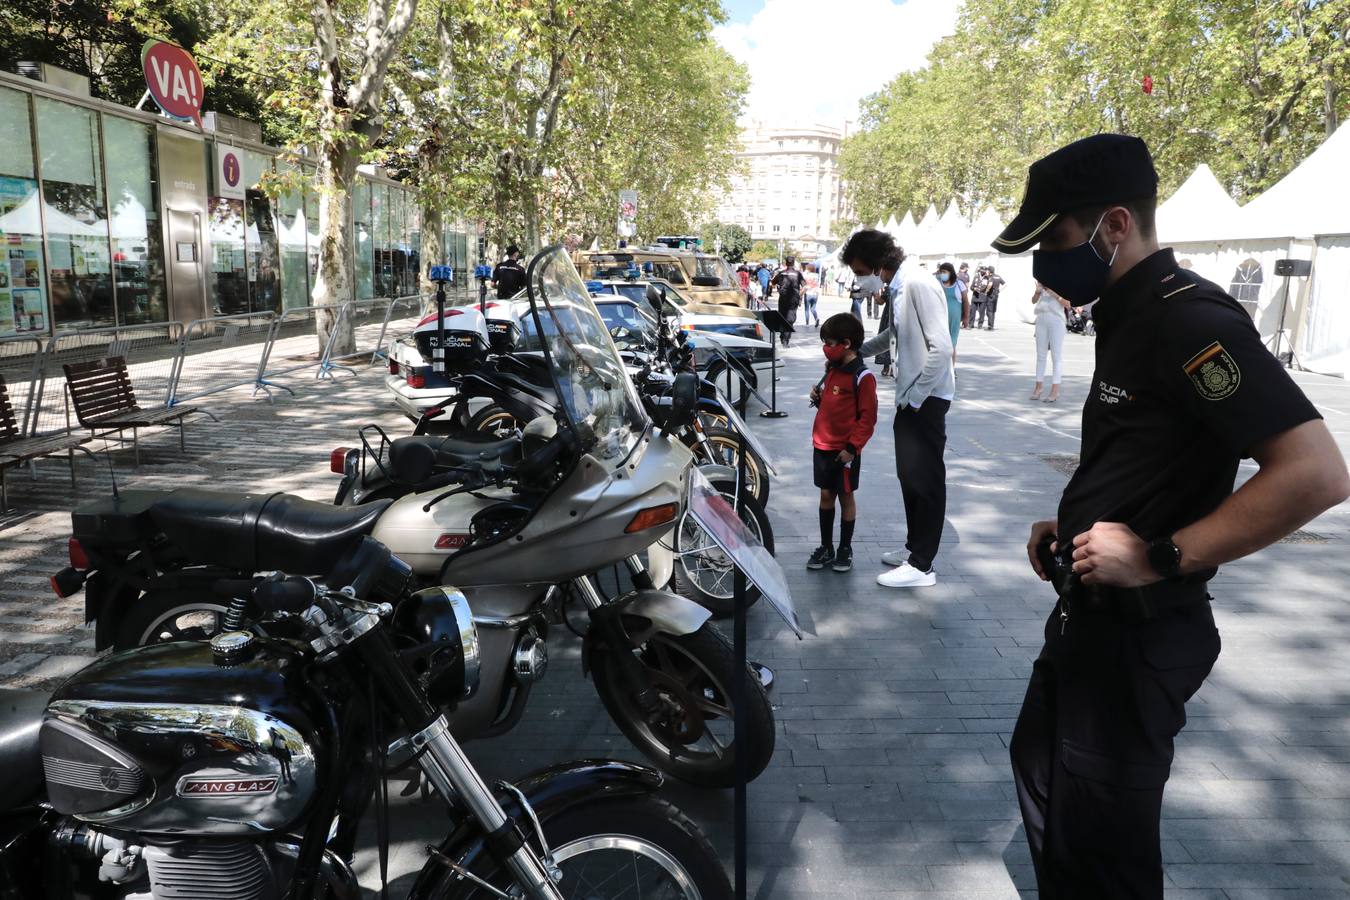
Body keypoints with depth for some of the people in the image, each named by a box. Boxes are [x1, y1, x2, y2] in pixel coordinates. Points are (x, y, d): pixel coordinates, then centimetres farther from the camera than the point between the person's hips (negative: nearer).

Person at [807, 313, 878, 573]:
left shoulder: (862, 376, -15)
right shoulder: (832, 369, 10)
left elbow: (868, 418, -16)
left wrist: (852, 447, -18)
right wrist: (818, 397, 2)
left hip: (844, 451, -7)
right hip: (822, 446, 7)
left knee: (846, 496, 6)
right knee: (826, 494, 12)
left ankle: (845, 549, 19)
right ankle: (826, 547, 22)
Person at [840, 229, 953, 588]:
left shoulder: (919, 284, -20)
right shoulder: (897, 288, 9)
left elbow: (941, 348, -24)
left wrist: (915, 397, -19)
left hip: (926, 398, -9)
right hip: (909, 397, 9)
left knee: (925, 480, -2)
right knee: (909, 476, 16)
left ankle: (922, 565, 6)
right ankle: (914, 547, 29)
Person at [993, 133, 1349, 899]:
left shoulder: (1188, 317, -20)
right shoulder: (1129, 317, 10)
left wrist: (1158, 559, -26)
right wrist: (1072, 528, 6)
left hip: (1139, 631, -10)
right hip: (1091, 614, 10)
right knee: (1041, 772, 26)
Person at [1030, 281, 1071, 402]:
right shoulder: (1042, 283, 10)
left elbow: (1068, 305, -8)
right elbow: (1033, 301, 9)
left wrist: (1054, 294, -18)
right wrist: (1037, 292, -10)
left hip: (1056, 320, -5)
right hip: (1041, 319, 5)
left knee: (1057, 355, -4)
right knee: (1040, 354, 10)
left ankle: (1055, 390, -4)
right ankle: (1039, 385, 19)